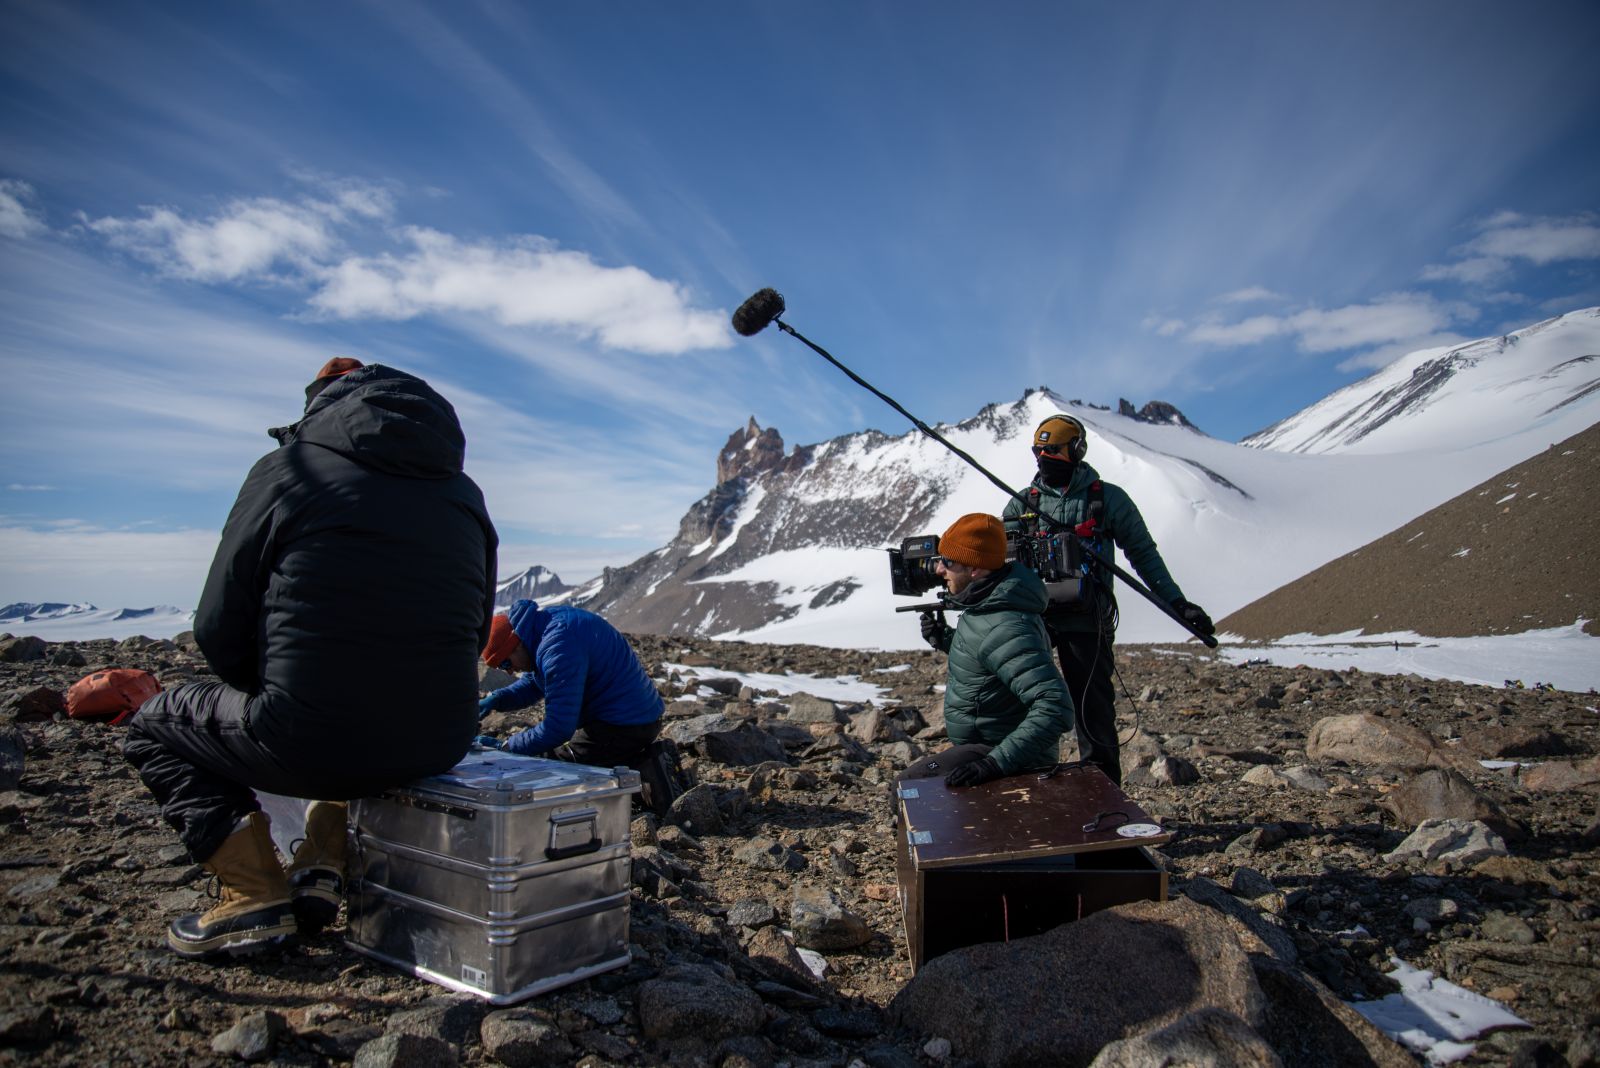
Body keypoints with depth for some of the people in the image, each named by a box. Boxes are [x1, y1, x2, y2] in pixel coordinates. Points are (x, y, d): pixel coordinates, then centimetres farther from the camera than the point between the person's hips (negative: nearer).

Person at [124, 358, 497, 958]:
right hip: (440, 747, 6)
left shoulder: (288, 469, -1)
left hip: (311, 748, -5)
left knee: (153, 727, 23)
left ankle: (256, 895, 9)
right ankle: (325, 864, 22)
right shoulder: (464, 493, 12)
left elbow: (219, 632, 2)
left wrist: (273, 700, 20)